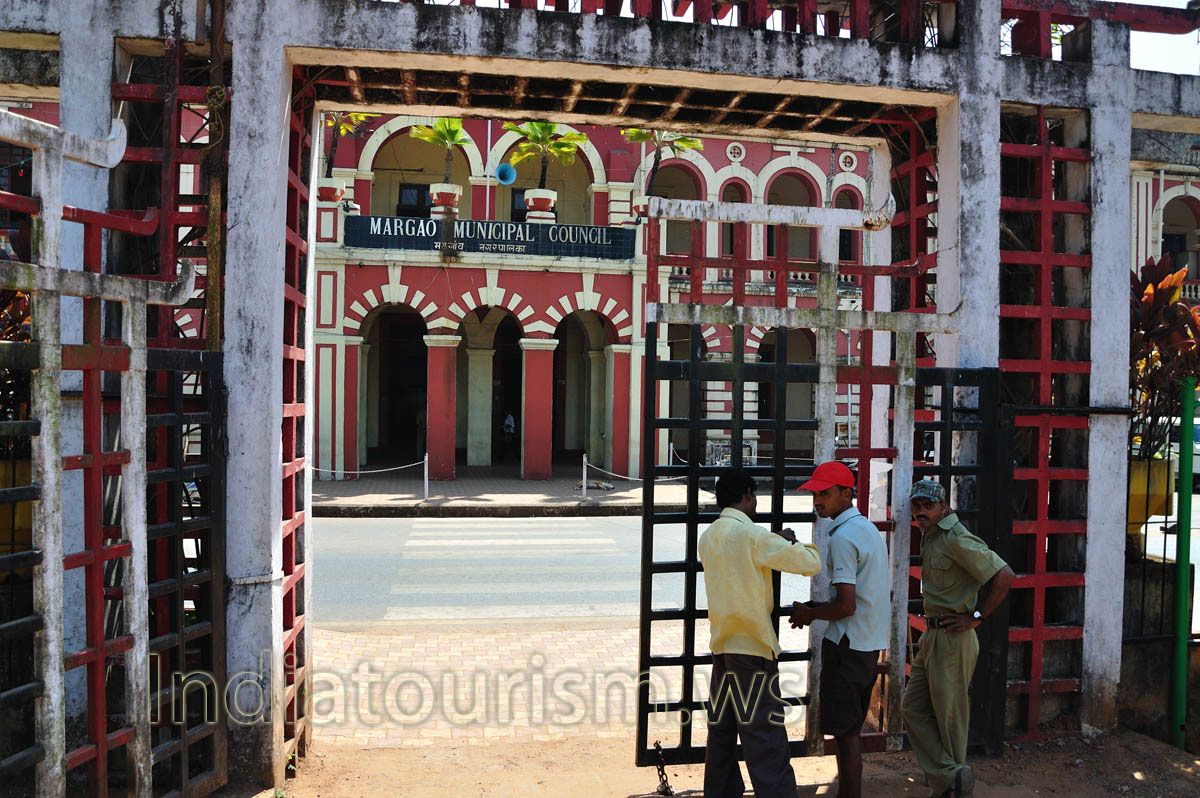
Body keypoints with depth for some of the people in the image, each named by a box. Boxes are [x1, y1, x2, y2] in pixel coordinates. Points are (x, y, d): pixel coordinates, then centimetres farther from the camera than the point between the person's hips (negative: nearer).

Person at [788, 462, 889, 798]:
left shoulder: (842, 537, -18)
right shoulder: (871, 530, 13)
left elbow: (846, 606, -24)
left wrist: (809, 614, -6)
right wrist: (822, 606, 15)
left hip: (847, 645, -10)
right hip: (871, 644, 10)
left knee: (845, 733, -2)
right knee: (850, 730, 18)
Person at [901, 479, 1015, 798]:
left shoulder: (956, 538, -16)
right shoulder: (930, 537, 14)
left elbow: (1004, 576, -21)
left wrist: (975, 617, -17)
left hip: (952, 639, -10)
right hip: (931, 636, 10)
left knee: (949, 717, 3)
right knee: (912, 708, 9)